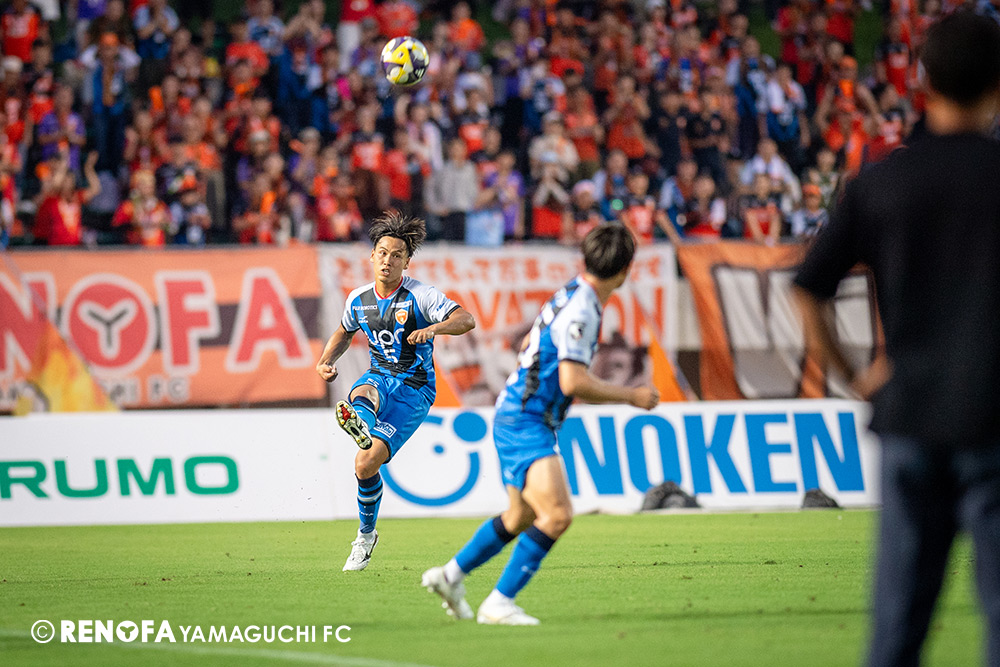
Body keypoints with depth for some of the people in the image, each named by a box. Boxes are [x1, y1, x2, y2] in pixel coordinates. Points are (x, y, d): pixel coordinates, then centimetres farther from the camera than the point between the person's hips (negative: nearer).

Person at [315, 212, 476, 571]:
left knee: (366, 464, -16)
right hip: (379, 378, 5)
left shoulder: (420, 296, -12)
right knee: (361, 395, -36)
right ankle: (359, 423, -71)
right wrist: (326, 361, 5)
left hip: (414, 389, -5)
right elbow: (344, 332, 24)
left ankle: (366, 534, 5)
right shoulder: (359, 299, 3)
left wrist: (433, 329, -43)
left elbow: (466, 319, -24)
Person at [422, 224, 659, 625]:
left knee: (522, 517, 23)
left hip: (517, 418, 10)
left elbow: (528, 345, 22)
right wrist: (631, 396, -16)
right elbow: (573, 383, -26)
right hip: (525, 425, -10)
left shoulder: (571, 297, 9)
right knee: (557, 514, -20)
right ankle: (499, 604, -16)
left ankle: (450, 575, 37)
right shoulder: (581, 311, -21)